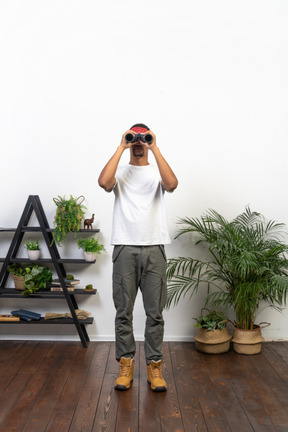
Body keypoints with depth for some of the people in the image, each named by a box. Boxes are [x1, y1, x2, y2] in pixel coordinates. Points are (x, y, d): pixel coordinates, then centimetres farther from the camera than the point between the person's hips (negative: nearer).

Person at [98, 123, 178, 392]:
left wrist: (155, 149, -11)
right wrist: (120, 148, -9)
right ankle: (126, 364, 21)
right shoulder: (120, 171, 9)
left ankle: (154, 365, 19)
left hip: (154, 249, 0)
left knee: (155, 313, 6)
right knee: (124, 312, 7)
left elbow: (172, 184, -16)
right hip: (125, 248, 0)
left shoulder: (158, 172, 9)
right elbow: (103, 182, -16)